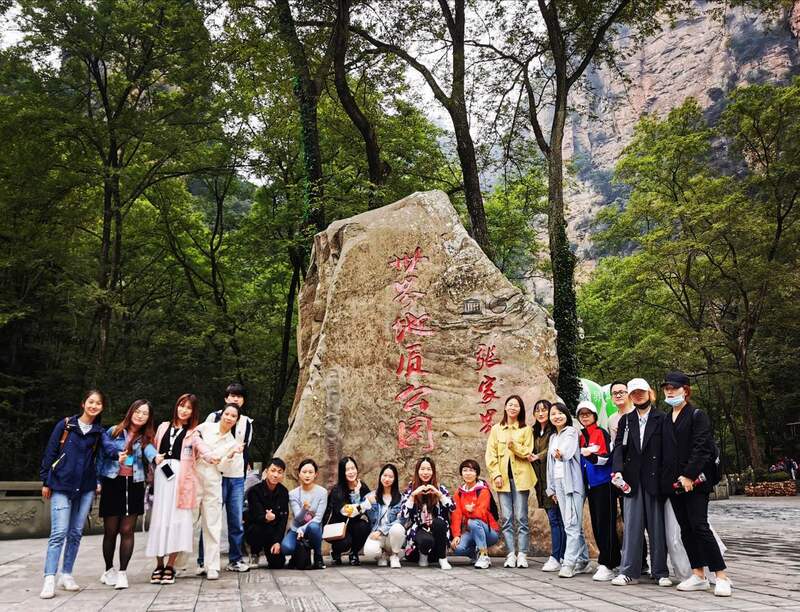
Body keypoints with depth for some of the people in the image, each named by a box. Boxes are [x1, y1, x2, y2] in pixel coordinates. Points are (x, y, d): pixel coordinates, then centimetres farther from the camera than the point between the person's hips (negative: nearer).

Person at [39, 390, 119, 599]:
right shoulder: (65, 425, 0)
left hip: (86, 488, 3)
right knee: (59, 532, -10)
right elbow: (50, 452, 3)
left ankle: (66, 575, 19)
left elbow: (109, 446, -15)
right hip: (61, 487, -3)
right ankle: (49, 579, -6)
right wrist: (46, 481, 1)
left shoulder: (98, 432, 6)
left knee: (76, 533, 8)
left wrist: (118, 454, -38)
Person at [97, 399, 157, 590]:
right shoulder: (114, 432, 4)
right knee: (110, 530, 7)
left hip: (134, 486, 0)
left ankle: (122, 572, 6)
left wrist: (157, 457, -39)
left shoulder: (146, 438, 5)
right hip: (112, 484, 0)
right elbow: (101, 456, 8)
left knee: (127, 530, -1)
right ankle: (109, 570, 26)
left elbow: (149, 451, -17)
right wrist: (98, 481, 4)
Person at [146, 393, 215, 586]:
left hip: (181, 478, -2)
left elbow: (202, 447, -11)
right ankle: (159, 565, 11)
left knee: (177, 519, -6)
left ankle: (170, 566, 2)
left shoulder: (193, 433, 8)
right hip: (161, 475, 3)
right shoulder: (163, 427, 18)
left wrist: (210, 457, -32)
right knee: (159, 519, 0)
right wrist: (155, 458, 3)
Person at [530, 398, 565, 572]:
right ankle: (560, 556, 13)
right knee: (554, 518, 9)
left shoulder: (554, 431, -6)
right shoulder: (535, 432, 18)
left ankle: (556, 558, -4)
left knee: (555, 518, -7)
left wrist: (538, 457, -10)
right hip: (542, 479, 7)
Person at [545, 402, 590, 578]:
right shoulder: (553, 437, 20)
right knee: (572, 525, 9)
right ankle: (583, 561, 15)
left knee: (572, 525, -10)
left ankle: (569, 562, -11)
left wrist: (561, 454, -40)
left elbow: (568, 451, -18)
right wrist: (552, 488, 18)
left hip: (572, 482, -7)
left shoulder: (572, 431, 0)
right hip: (558, 482, 7)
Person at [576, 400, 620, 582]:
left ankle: (607, 565, -1)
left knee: (605, 524, -5)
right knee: (596, 525, 10)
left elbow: (605, 458, -15)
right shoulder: (582, 437, 14)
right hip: (590, 485, 8)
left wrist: (587, 453, -17)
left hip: (604, 484, -8)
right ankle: (611, 560, 21)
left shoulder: (601, 433, -7)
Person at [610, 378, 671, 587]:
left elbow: (667, 450, -1)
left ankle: (660, 572, 15)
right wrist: (617, 470, -13)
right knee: (632, 525, 2)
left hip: (654, 478, -2)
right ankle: (629, 572, 6)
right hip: (632, 479, 2)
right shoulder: (625, 421, 12)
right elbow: (619, 447, 3)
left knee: (657, 525, 5)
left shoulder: (661, 419, 3)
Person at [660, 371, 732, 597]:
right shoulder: (666, 421, 15)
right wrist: (668, 479, 7)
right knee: (686, 529, 8)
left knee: (699, 525, -10)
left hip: (694, 480, -6)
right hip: (674, 482, 6)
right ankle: (698, 575, 15)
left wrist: (689, 475, -19)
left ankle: (722, 576, -2)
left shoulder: (697, 415, -4)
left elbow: (701, 448, -13)